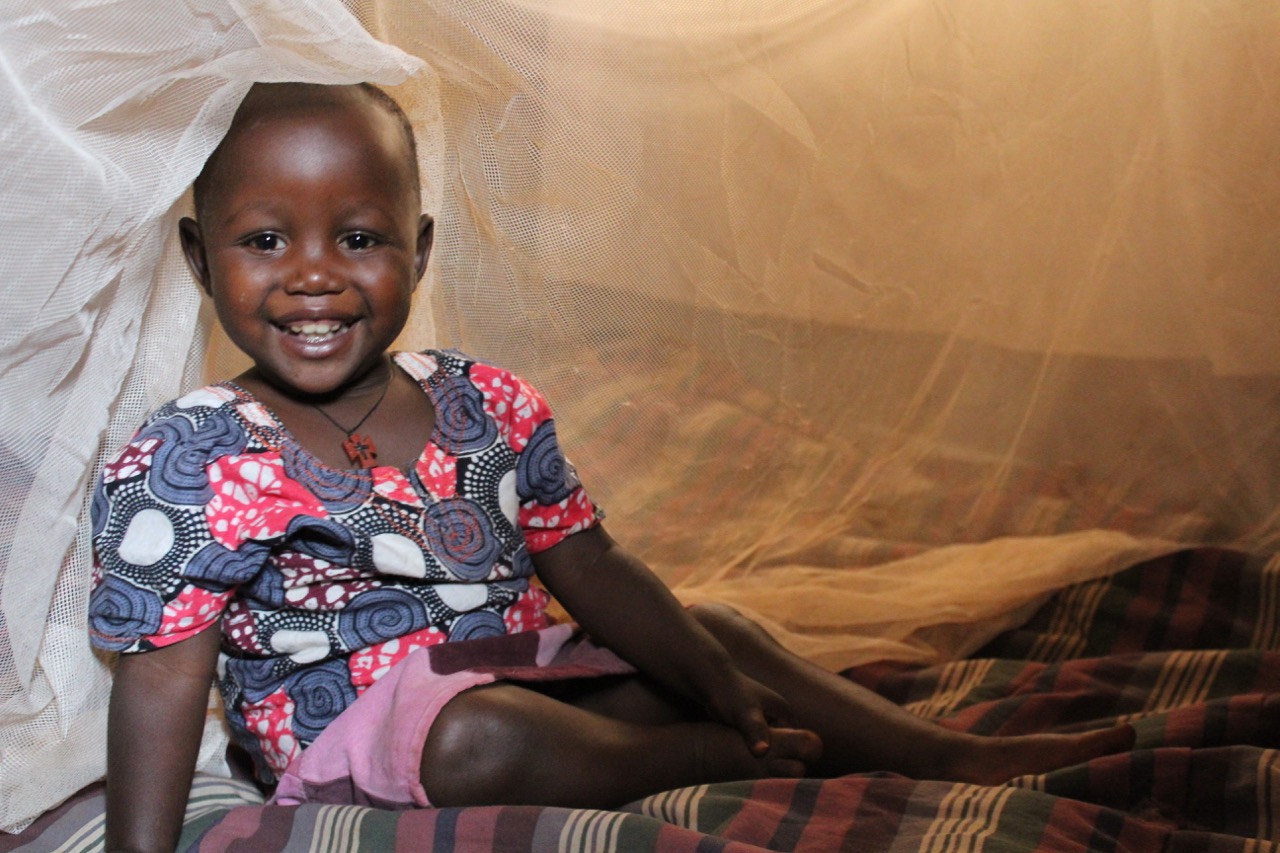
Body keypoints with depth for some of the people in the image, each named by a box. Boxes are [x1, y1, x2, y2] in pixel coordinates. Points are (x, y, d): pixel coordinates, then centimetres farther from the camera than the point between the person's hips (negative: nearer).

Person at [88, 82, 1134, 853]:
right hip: (354, 718, -6)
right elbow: (162, 674, -14)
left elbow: (590, 568, 6)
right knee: (485, 735, -37)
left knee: (712, 630, 8)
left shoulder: (488, 407, 1)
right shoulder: (183, 465, -13)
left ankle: (950, 753, 11)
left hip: (528, 671, 7)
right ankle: (707, 761, -11)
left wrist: (721, 683, -2)